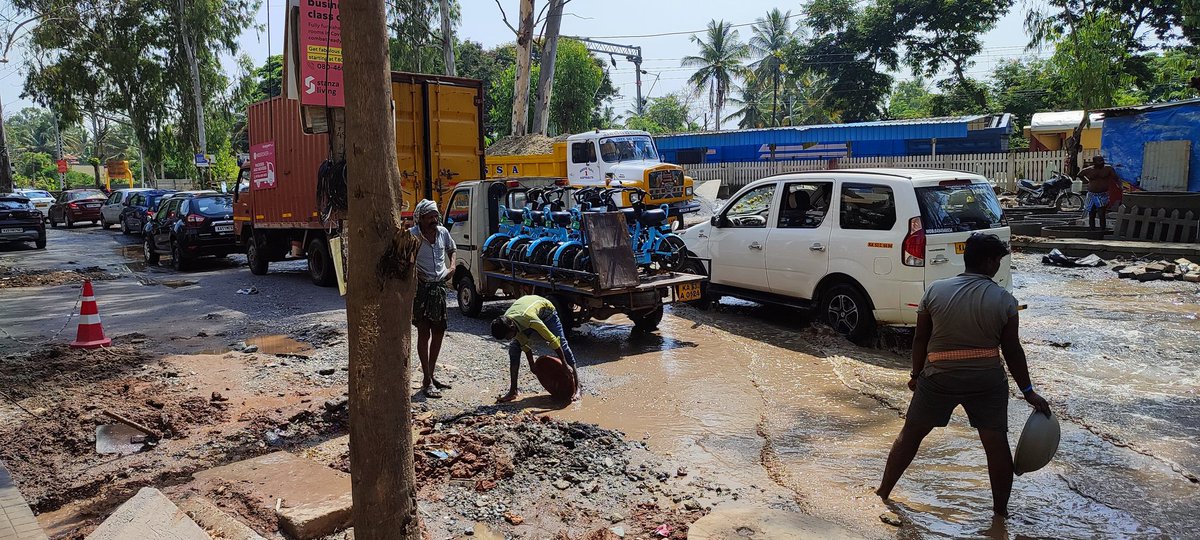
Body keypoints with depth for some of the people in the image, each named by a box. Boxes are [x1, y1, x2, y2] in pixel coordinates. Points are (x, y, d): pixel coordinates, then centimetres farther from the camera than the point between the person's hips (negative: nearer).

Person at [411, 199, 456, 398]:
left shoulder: (442, 232, 3)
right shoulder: (412, 236, -13)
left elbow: (451, 250, 21)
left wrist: (452, 266, 4)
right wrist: (413, 271, -23)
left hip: (440, 286, 6)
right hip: (421, 287, -6)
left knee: (439, 331, 12)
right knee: (424, 333, -3)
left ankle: (431, 375, 25)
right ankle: (427, 381, 3)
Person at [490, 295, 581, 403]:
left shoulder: (529, 318, -46)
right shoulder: (505, 322, -28)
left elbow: (552, 340, -39)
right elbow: (524, 343, -12)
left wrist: (565, 365, -34)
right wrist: (532, 364, -4)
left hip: (545, 310, -4)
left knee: (562, 345, -12)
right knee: (514, 348, -11)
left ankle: (577, 387, -4)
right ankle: (513, 392, -5)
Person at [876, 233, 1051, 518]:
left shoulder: (935, 290, -5)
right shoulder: (1004, 300, -7)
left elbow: (920, 339, 0)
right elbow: (1012, 351, -4)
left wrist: (916, 374, 12)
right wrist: (1028, 391, 6)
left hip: (939, 377, 1)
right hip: (987, 380, -1)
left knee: (910, 433, 12)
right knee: (996, 443, 12)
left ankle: (883, 491, 22)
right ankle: (1001, 509, 22)